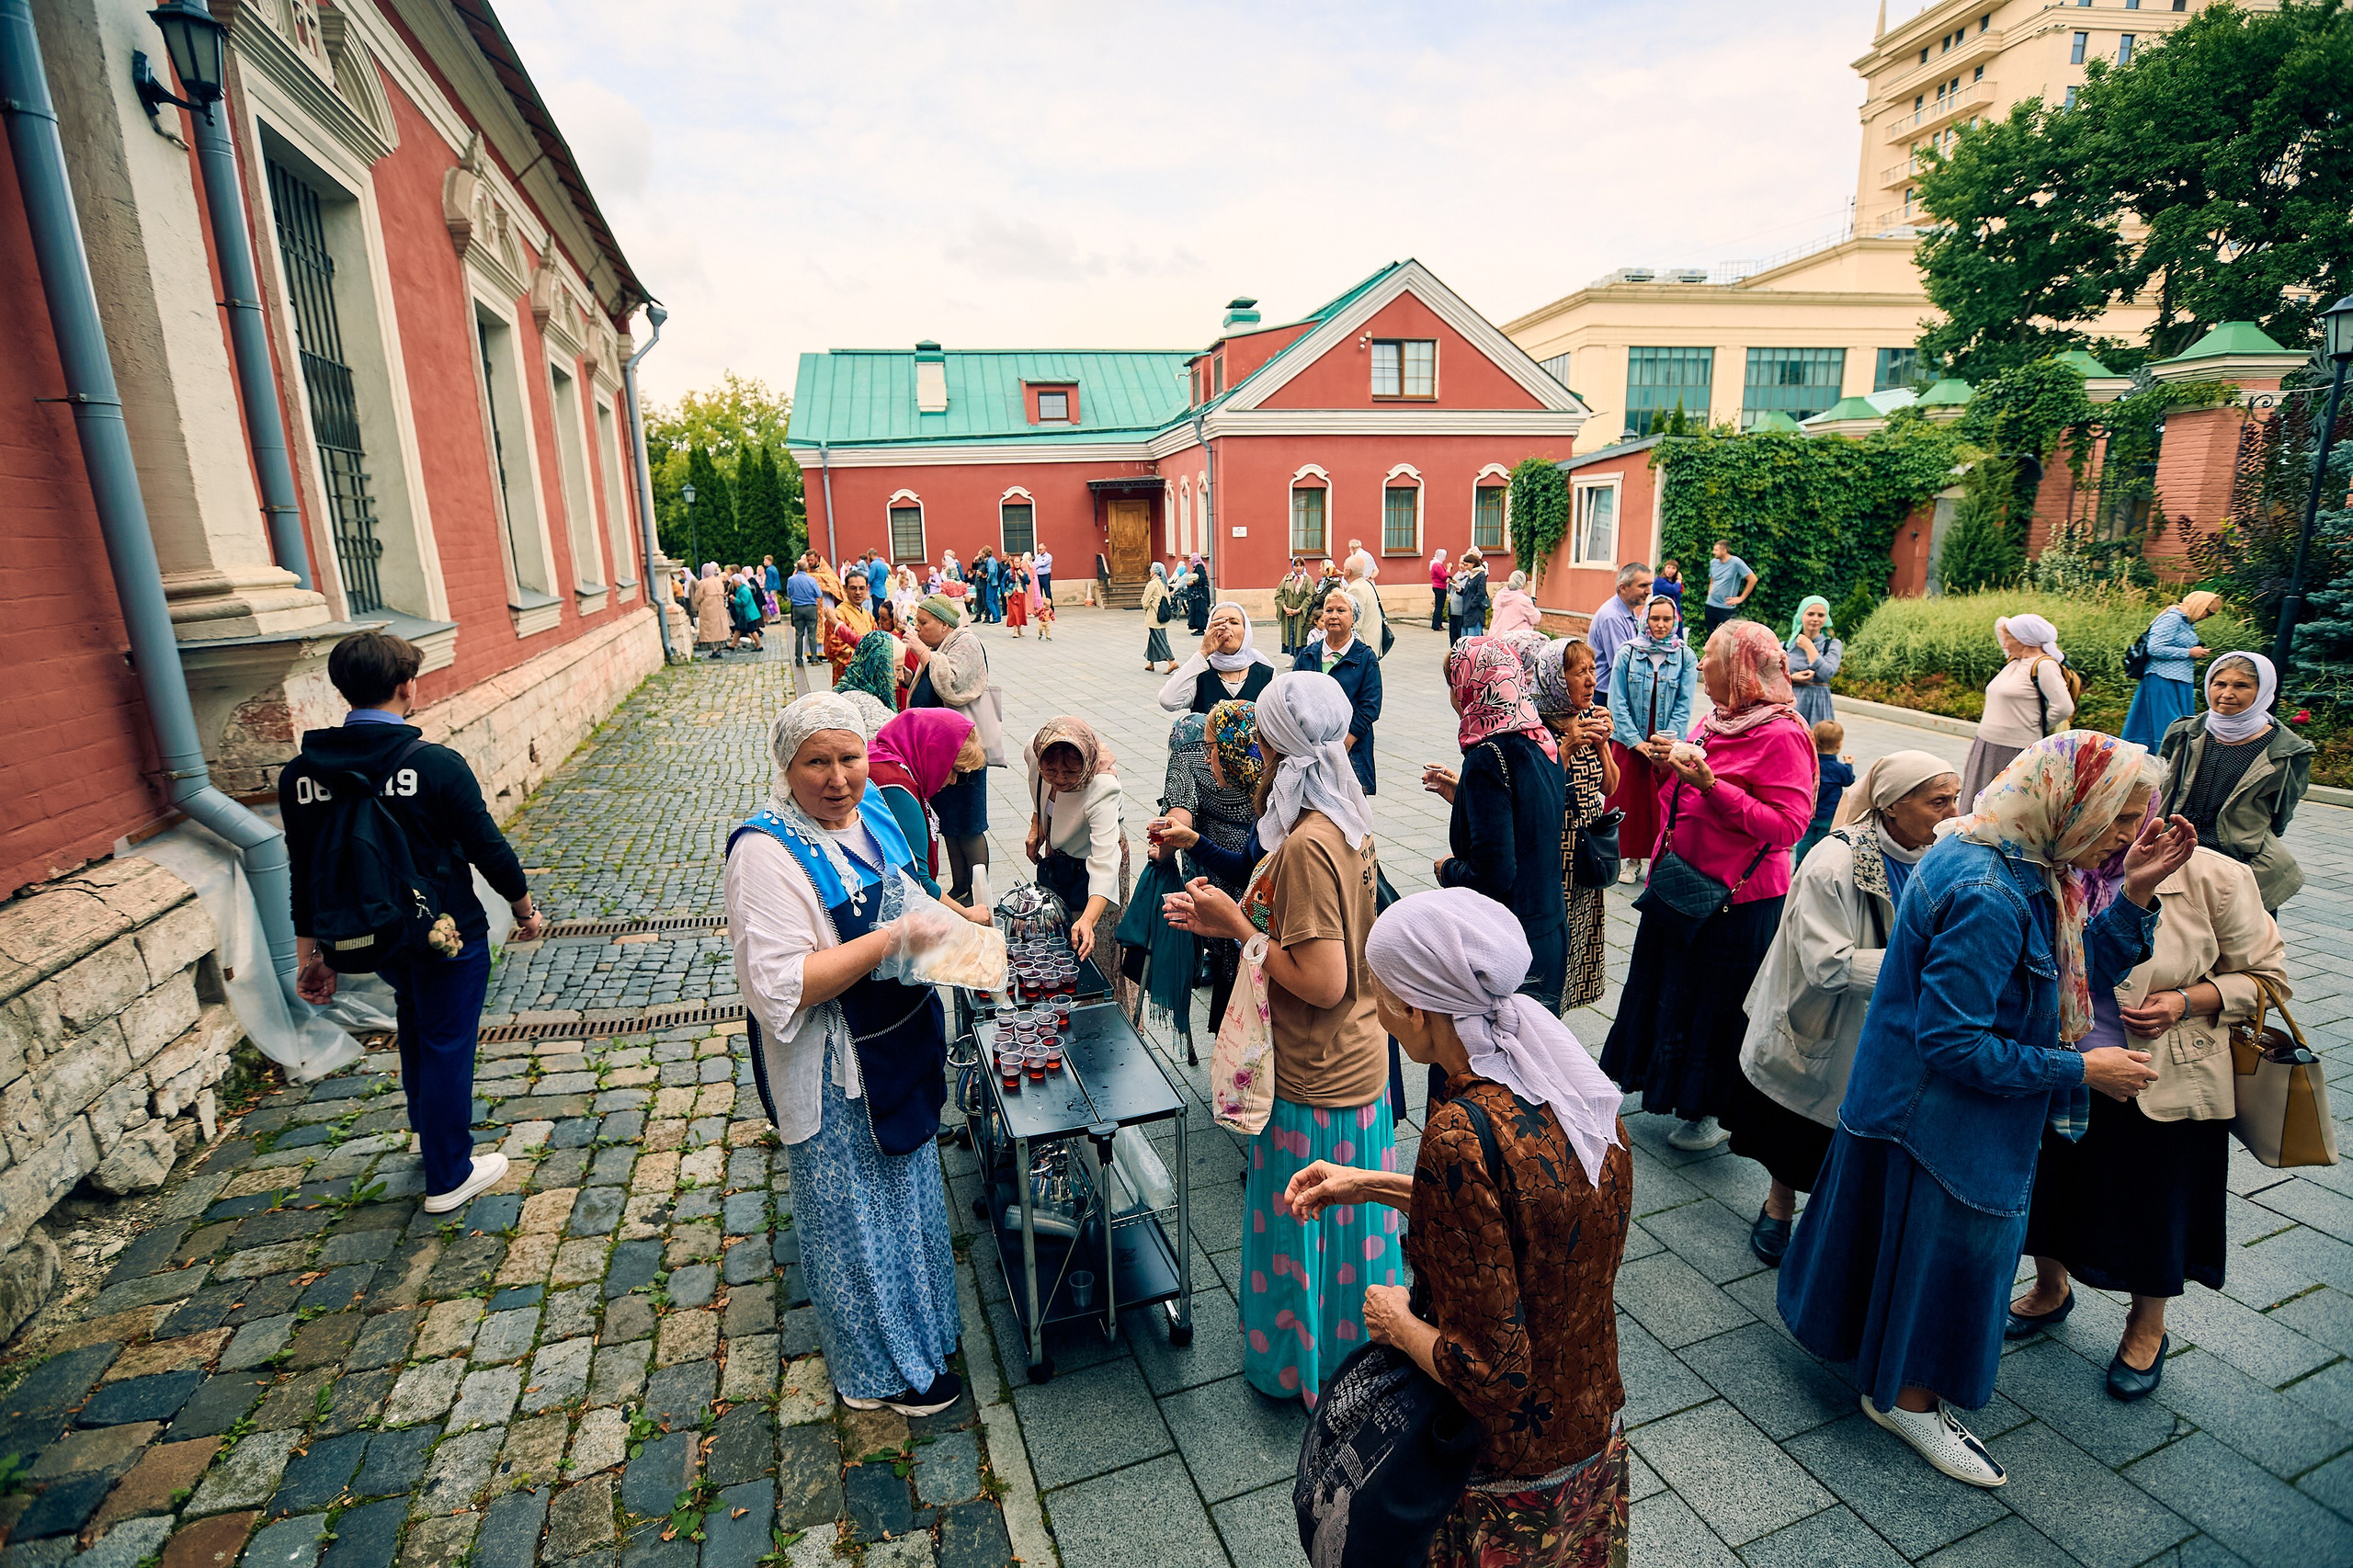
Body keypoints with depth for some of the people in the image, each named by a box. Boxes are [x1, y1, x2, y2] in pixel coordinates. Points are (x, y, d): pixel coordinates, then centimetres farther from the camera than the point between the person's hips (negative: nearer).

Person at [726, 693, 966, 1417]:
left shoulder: (870, 811, -2)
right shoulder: (767, 853, -26)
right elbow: (780, 987, -31)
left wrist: (939, 919, 0)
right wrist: (893, 938, -31)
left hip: (898, 1045, 8)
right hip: (836, 1072, -8)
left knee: (904, 1185, 27)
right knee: (854, 1213, 13)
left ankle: (910, 1313, 52)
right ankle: (880, 1368, 36)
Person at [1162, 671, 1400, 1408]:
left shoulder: (1305, 844, -28)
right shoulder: (1350, 823, 0)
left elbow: (1322, 983, -28)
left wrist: (1236, 926, -19)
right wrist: (1229, 918, 3)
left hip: (1315, 1082, -9)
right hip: (1359, 1062, 9)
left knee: (1308, 1231, 13)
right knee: (1347, 1225, 25)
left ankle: (1307, 1369, 35)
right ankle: (1354, 1354, 46)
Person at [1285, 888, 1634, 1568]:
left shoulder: (1462, 1135, -35)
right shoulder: (1578, 1085, -11)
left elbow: (1490, 1376, -29)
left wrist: (1399, 1323, -12)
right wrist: (1371, 1185, 5)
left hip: (1510, 1484, -7)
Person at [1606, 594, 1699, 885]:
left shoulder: (1686, 657, 0)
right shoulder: (1627, 652, -2)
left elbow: (1684, 706, -3)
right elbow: (1617, 702, -5)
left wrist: (1669, 742, -14)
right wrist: (1638, 742, -11)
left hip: (1669, 748, 0)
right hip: (1629, 743, 0)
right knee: (1629, 801, 6)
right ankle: (1632, 859, 20)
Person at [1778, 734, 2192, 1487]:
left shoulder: (2024, 870, 0)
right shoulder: (1989, 897, -31)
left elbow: (2081, 977, 6)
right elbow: (1953, 1043, -29)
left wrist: (2134, 893, -4)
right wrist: (2080, 1070, -19)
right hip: (1943, 1113, -10)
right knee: (1947, 1246, 9)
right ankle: (1908, 1395, 32)